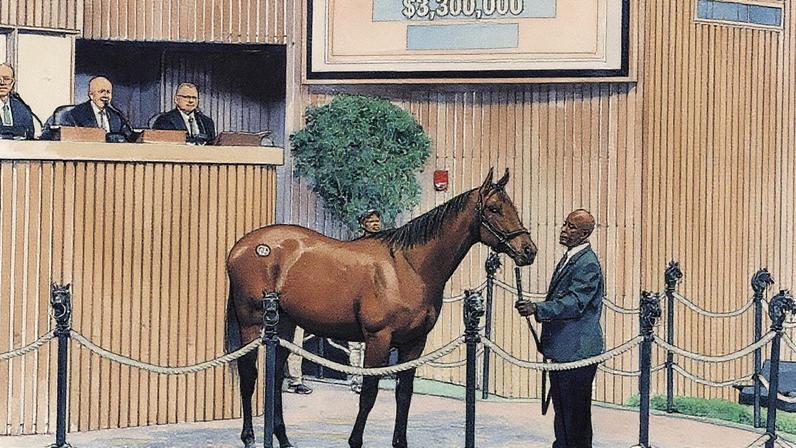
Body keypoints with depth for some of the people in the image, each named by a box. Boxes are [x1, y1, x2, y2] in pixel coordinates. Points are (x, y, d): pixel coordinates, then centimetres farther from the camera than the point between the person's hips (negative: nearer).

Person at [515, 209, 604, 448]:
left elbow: (574, 303, -26)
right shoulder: (569, 259, 16)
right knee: (562, 412, 18)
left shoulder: (587, 264, -16)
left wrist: (537, 309, -34)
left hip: (577, 351, -10)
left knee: (575, 415, -5)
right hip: (562, 350, 10)